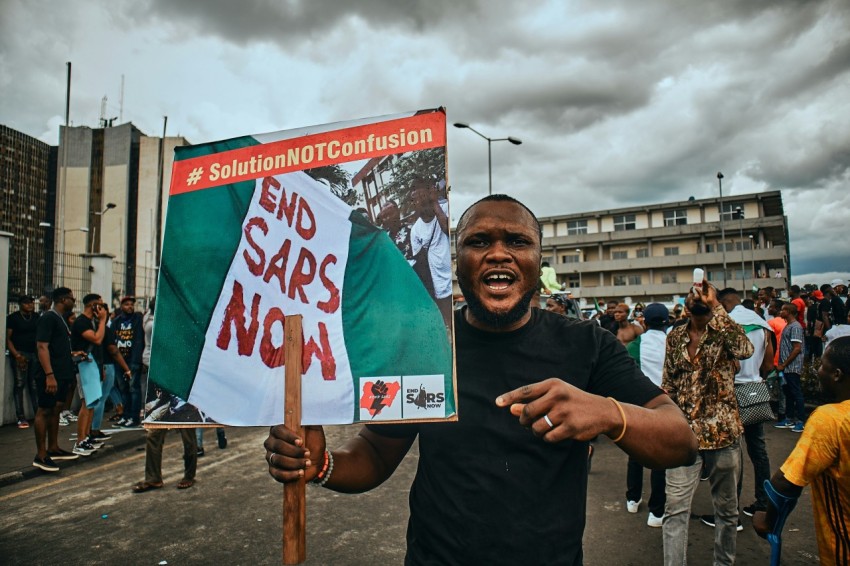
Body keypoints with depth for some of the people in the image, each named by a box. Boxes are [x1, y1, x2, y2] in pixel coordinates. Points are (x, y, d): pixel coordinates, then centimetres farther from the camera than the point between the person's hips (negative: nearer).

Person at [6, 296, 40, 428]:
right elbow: (8, 338, -3)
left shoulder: (37, 318, 12)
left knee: (35, 385, 4)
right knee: (20, 385, -3)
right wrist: (17, 355, -13)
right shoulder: (13, 318, 1)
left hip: (36, 354, 3)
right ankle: (21, 418, -1)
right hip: (20, 354, -3)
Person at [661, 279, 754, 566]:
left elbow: (745, 350, -27)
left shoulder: (724, 331, -3)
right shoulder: (675, 336, 6)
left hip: (723, 431, -1)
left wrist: (715, 306, -24)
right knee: (675, 509, -2)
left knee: (727, 507, 15)